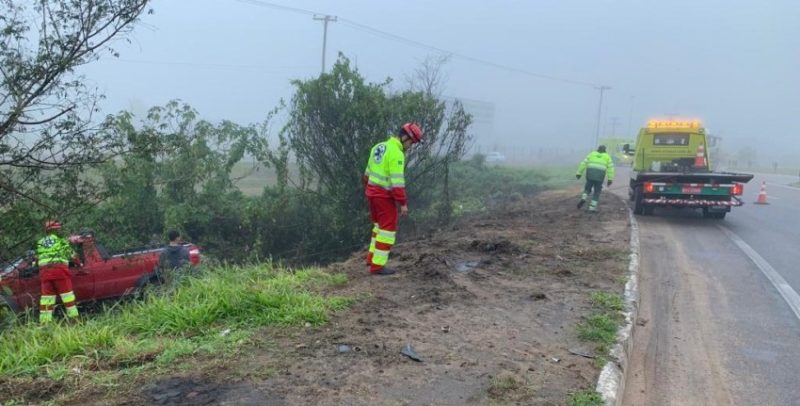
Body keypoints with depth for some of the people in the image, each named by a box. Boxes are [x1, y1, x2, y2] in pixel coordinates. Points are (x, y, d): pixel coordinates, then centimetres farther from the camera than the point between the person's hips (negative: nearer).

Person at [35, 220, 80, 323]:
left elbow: (37, 259, 18)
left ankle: (44, 321, 3)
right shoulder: (61, 241, 9)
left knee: (47, 296, 5)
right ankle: (73, 316, 2)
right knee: (67, 294, 1)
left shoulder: (40, 243, 21)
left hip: (44, 271, 4)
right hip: (59, 269, -4)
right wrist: (79, 263, 29)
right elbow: (72, 254, 15)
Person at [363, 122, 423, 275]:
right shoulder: (396, 153, -20)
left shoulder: (379, 146, 9)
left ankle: (372, 257, 27)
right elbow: (397, 181, -23)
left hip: (372, 192, 9)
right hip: (385, 195, -9)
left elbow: (368, 172, 16)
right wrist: (403, 203, -19)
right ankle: (377, 265, 2)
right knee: (388, 229, 0)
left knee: (379, 224, 23)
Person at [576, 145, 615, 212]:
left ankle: (583, 199, -5)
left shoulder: (592, 154, 17)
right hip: (599, 176, -1)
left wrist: (579, 173, 9)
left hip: (590, 175, 1)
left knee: (587, 188, 20)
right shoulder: (607, 157, 15)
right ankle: (592, 207, 5)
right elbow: (611, 168, 4)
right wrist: (610, 179, 2)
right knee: (597, 192, 11)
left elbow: (583, 163, 9)